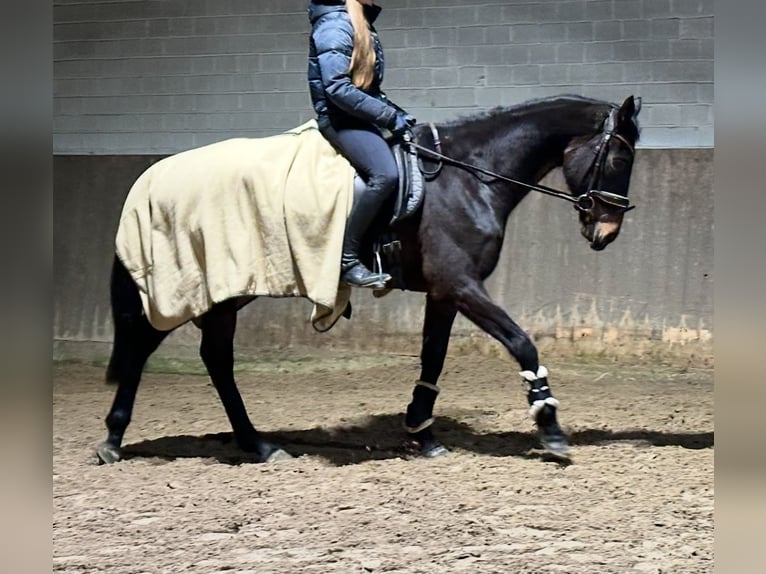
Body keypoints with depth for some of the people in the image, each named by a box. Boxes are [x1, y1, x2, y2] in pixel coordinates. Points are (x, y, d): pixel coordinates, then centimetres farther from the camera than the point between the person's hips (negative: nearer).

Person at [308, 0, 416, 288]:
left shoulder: (360, 24, 18)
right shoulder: (335, 25, -12)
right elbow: (338, 89, -21)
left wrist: (395, 113, 9)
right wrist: (389, 116, -17)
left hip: (359, 116, 10)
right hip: (340, 119, -10)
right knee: (385, 175, -30)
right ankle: (347, 259, -26)